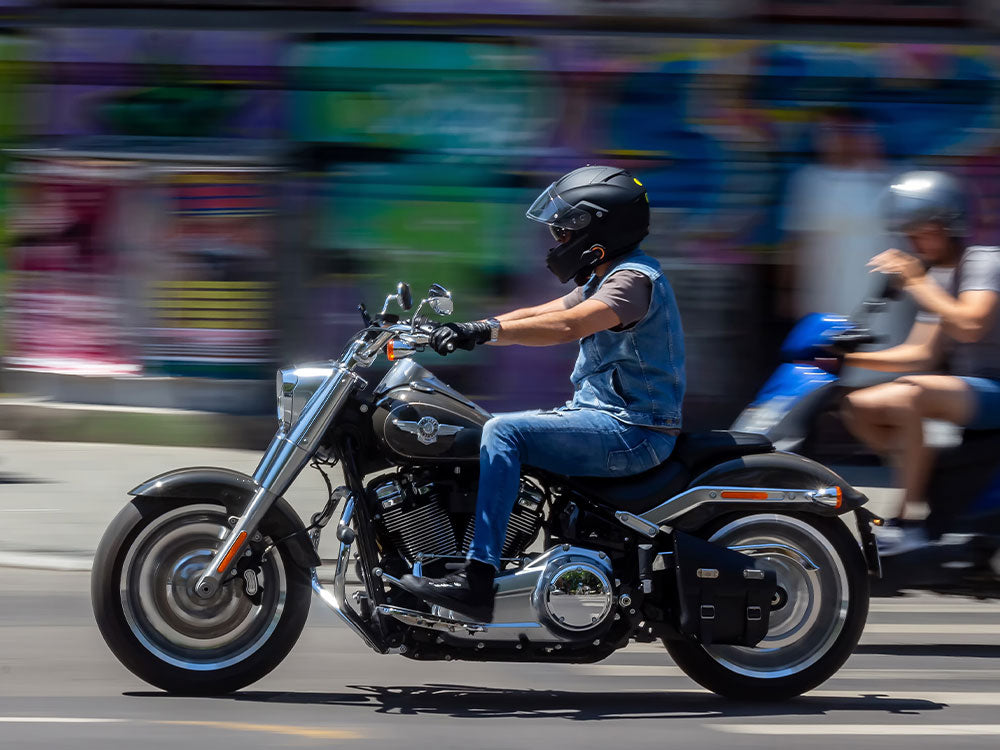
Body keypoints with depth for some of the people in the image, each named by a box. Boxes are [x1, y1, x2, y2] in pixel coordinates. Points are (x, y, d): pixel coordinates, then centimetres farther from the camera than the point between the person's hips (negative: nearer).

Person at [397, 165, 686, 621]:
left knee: (505, 432, -24)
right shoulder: (606, 279, 18)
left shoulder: (634, 278, -15)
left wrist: (485, 331, -38)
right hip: (605, 417, 11)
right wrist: (461, 328, 4)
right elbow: (537, 316, 16)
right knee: (497, 431, 13)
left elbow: (568, 325, -32)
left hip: (631, 431, -11)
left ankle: (477, 582, -30)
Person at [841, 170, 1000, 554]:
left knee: (906, 395, -34)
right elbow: (922, 353, 12)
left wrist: (915, 282, -23)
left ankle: (907, 521, -31)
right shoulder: (935, 277, 14)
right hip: (956, 386, 9)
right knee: (857, 408, -1)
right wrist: (849, 358, 4)